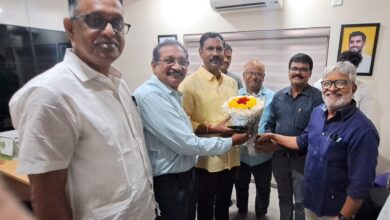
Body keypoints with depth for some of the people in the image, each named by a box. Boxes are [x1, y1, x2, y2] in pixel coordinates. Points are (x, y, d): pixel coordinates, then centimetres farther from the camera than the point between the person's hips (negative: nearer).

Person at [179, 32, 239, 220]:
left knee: (224, 203, 23)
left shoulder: (232, 83, 9)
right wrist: (213, 129, -22)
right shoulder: (190, 83, -11)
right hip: (206, 158, -5)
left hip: (230, 157, 6)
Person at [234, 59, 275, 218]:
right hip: (240, 152, 2)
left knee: (263, 188, 18)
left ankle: (261, 213, 44)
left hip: (263, 153, -1)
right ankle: (241, 211, 47)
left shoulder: (272, 97, -6)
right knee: (241, 186, 22)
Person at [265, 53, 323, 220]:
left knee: (301, 202, 13)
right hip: (279, 156, 5)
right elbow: (270, 124, 9)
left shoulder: (317, 97, -12)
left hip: (303, 159, -4)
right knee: (283, 197, 23)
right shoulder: (279, 96, 4)